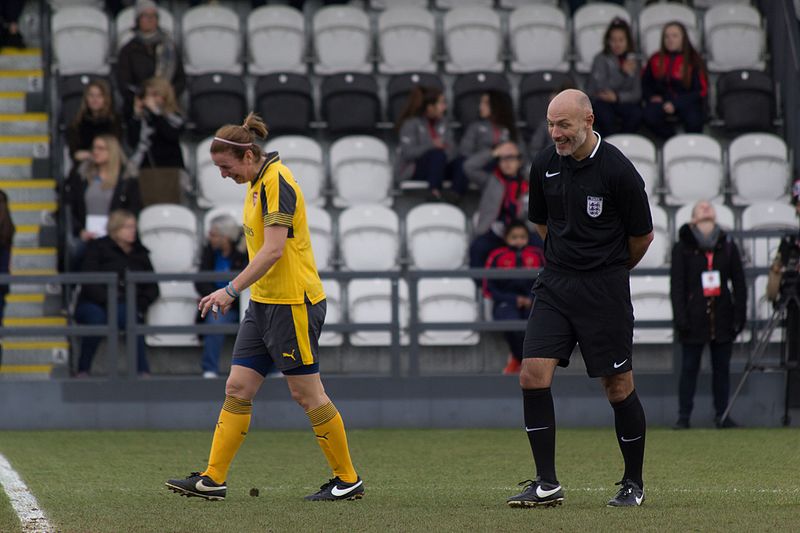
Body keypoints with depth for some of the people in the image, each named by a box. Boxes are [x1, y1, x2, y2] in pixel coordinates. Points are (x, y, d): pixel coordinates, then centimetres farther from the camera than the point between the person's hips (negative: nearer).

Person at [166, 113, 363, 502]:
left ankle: (348, 480, 8)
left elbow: (273, 250, -25)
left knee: (307, 394, -3)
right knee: (237, 389, 4)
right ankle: (213, 479, 4)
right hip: (264, 302, 9)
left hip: (293, 302, -9)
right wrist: (237, 292, 19)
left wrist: (231, 289, -26)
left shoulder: (277, 182, -17)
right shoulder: (257, 183, 13)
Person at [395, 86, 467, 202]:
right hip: (413, 170, -6)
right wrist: (432, 146, -26)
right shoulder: (411, 124, -5)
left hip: (439, 167, 6)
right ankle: (435, 192, -49)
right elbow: (408, 153, -18)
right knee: (438, 154, -35)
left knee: (460, 162, -24)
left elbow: (451, 149, 5)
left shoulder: (442, 123, 13)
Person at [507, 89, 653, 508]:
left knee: (618, 386, 2)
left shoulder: (618, 171, -12)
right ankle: (547, 484, -2)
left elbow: (642, 236, 0)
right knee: (533, 375, -9)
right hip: (555, 284, 5)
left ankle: (633, 484, 18)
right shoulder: (544, 166, 3)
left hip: (605, 288, -4)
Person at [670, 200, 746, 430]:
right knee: (689, 368, -1)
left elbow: (739, 282, 10)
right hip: (694, 319, -2)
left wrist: (739, 315, 2)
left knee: (722, 368, 5)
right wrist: (680, 318, -9)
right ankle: (683, 417, 4)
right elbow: (676, 285, -1)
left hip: (722, 316, 2)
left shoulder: (727, 246, 9)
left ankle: (722, 415, 12)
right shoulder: (683, 247, 2)